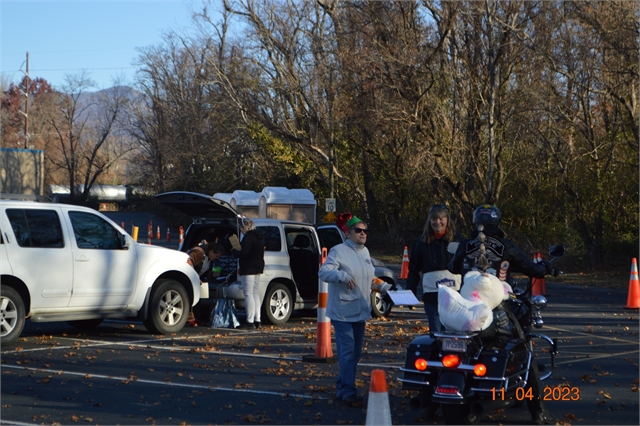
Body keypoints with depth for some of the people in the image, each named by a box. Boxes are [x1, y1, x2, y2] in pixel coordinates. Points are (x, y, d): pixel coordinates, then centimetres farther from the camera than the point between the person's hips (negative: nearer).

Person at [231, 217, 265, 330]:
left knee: (248, 294, -8)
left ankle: (250, 321, -10)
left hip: (248, 270, -10)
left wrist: (234, 251, -5)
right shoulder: (259, 237, 14)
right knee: (255, 294, 13)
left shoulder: (248, 237, -16)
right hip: (258, 269, 10)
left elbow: (244, 253, -23)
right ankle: (257, 321, 13)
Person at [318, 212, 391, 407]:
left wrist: (387, 288, 13)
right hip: (342, 312, -8)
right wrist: (343, 276, -34)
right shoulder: (339, 251, -11)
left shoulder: (365, 252, 14)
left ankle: (342, 388, 24)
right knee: (347, 353, -10)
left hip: (360, 311, 8)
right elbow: (323, 272, -21)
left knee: (355, 353, 13)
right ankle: (348, 392, -4)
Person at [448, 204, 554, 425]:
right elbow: (532, 269, 1)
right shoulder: (506, 247, -4)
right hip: (496, 311, -3)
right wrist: (544, 267, 24)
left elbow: (452, 268, 20)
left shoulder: (465, 246, 3)